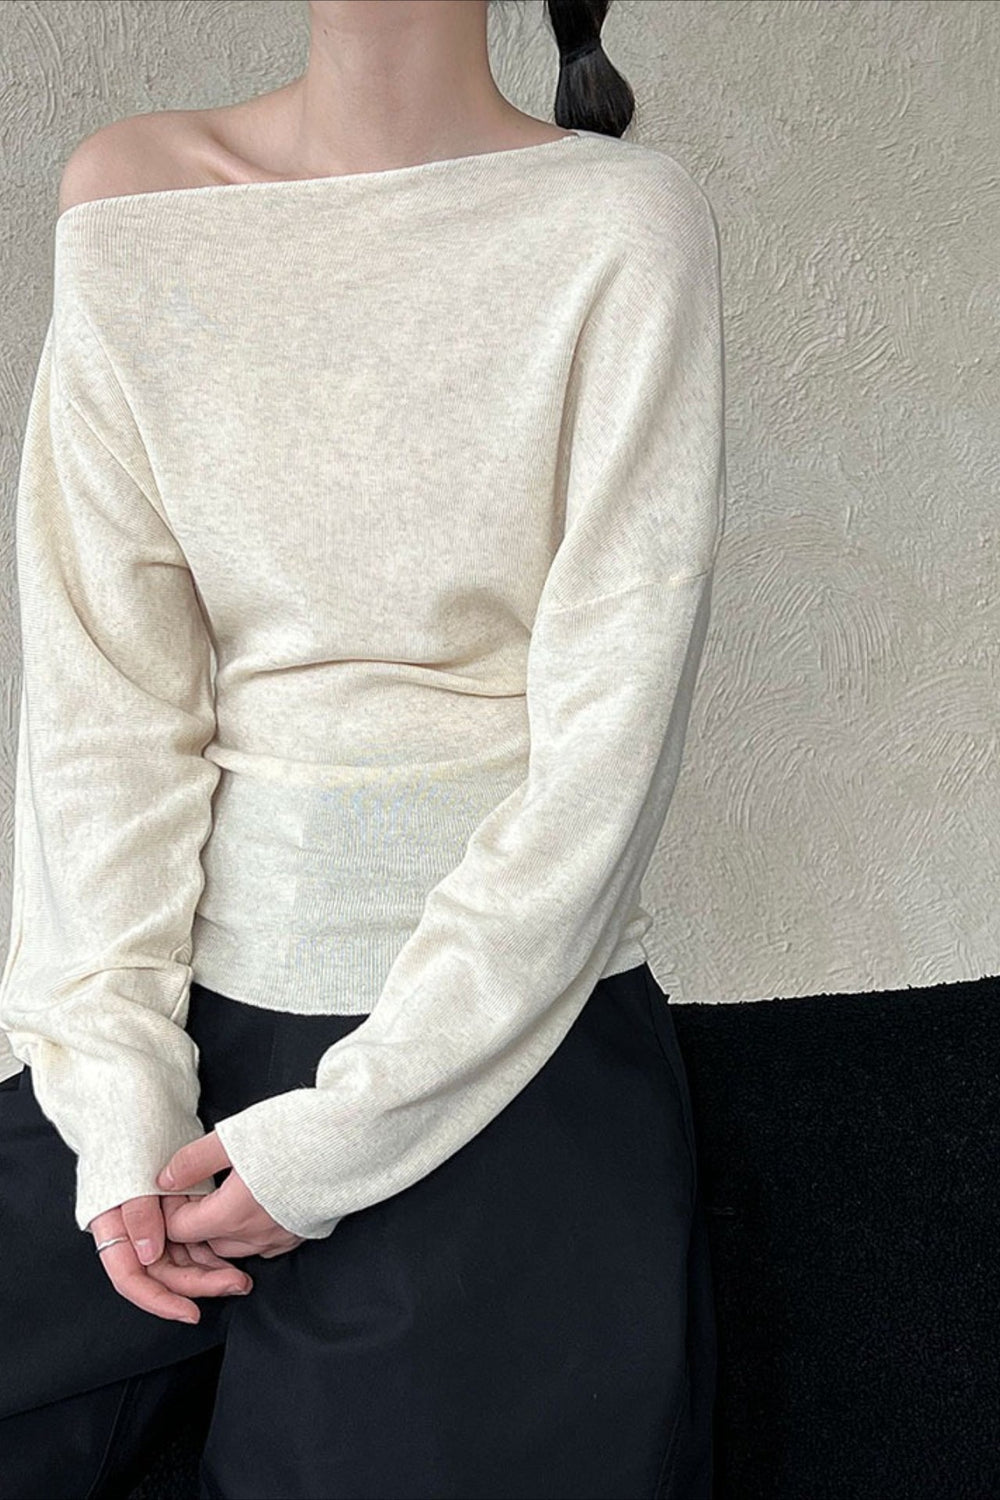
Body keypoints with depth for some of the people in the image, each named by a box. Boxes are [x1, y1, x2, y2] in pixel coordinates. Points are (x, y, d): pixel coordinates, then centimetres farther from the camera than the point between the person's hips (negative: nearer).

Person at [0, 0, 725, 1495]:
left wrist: (338, 1133, -13)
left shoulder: (626, 224, -9)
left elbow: (608, 748, -13)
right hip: (193, 1003, 3)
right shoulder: (130, 199, 2)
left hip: (507, 1045, -3)